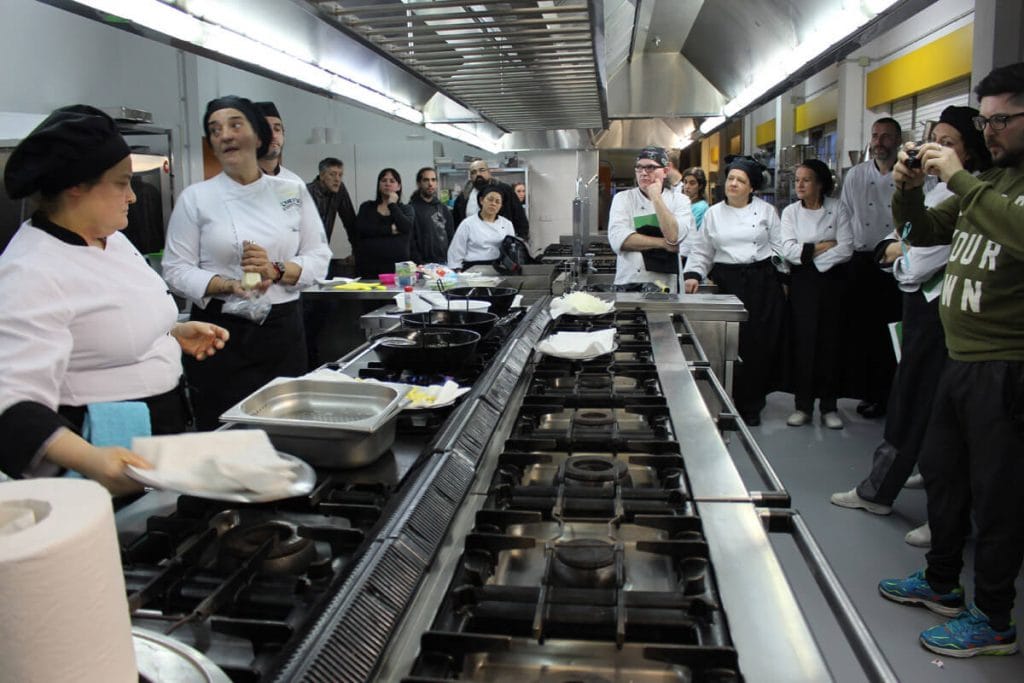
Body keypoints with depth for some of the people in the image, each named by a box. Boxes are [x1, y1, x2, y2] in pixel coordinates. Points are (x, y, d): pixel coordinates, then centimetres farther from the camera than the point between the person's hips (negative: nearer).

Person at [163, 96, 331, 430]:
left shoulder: (293, 192, 6)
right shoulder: (195, 197, 0)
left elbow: (318, 257, 5)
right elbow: (176, 269, -1)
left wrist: (276, 271, -14)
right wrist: (230, 285, -18)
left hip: (283, 329, 2)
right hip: (221, 331, -2)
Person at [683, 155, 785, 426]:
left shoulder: (766, 210, 7)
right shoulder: (713, 213, 10)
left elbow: (779, 247, 6)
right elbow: (702, 250, 12)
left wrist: (780, 278, -3)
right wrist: (693, 274, -3)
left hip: (762, 284, 0)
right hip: (728, 283, 1)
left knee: (759, 344, 0)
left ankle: (752, 406, 14)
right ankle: (730, 402, 12)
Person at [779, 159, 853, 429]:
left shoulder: (837, 209, 0)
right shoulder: (790, 212, 4)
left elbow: (846, 249, -10)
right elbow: (789, 250, -8)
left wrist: (808, 253, -11)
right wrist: (822, 246, -10)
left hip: (832, 280, 0)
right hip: (803, 282, 0)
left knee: (830, 341, 3)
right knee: (804, 341, -1)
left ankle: (829, 406, 13)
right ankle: (803, 405, 8)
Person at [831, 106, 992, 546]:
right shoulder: (939, 189, 13)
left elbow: (922, 262, -21)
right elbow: (905, 230, 22)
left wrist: (902, 256, -2)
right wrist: (894, 245, 1)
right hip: (920, 302, 9)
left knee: (935, 410, -2)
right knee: (906, 399, 17)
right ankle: (877, 491, 31)